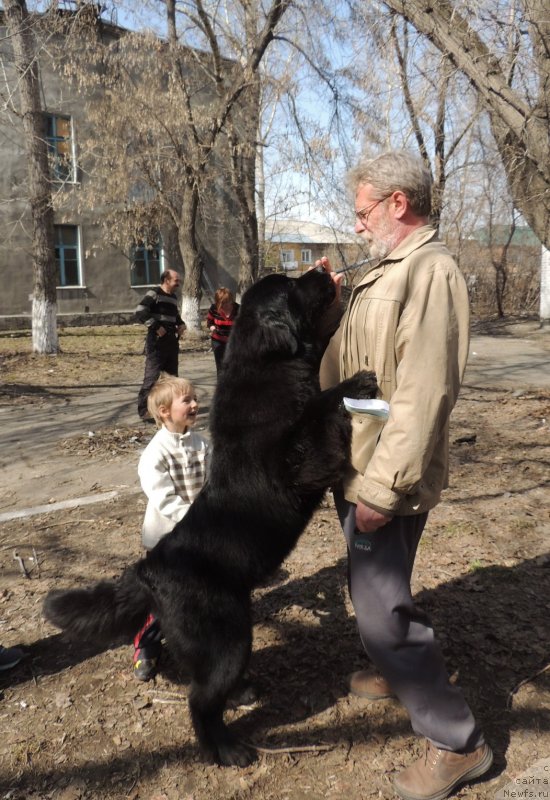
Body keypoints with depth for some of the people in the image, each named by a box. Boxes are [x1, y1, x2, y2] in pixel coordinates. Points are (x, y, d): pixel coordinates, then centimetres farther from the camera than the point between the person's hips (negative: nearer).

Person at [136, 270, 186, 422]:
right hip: (156, 342, -8)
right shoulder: (154, 293, -8)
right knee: (152, 375, -12)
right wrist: (156, 327, -20)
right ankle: (144, 410, -10)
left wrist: (181, 324, 12)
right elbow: (140, 312, -19)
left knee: (172, 375, 13)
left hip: (172, 341, 9)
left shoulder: (173, 297, 17)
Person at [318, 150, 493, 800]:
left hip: (384, 479, -10)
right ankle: (397, 674, 48)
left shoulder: (429, 271, -19)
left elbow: (423, 393, -27)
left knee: (380, 605, -4)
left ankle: (457, 741, 13)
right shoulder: (387, 270, 14)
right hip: (358, 466, 10)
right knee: (375, 590, 24)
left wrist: (382, 486, -27)